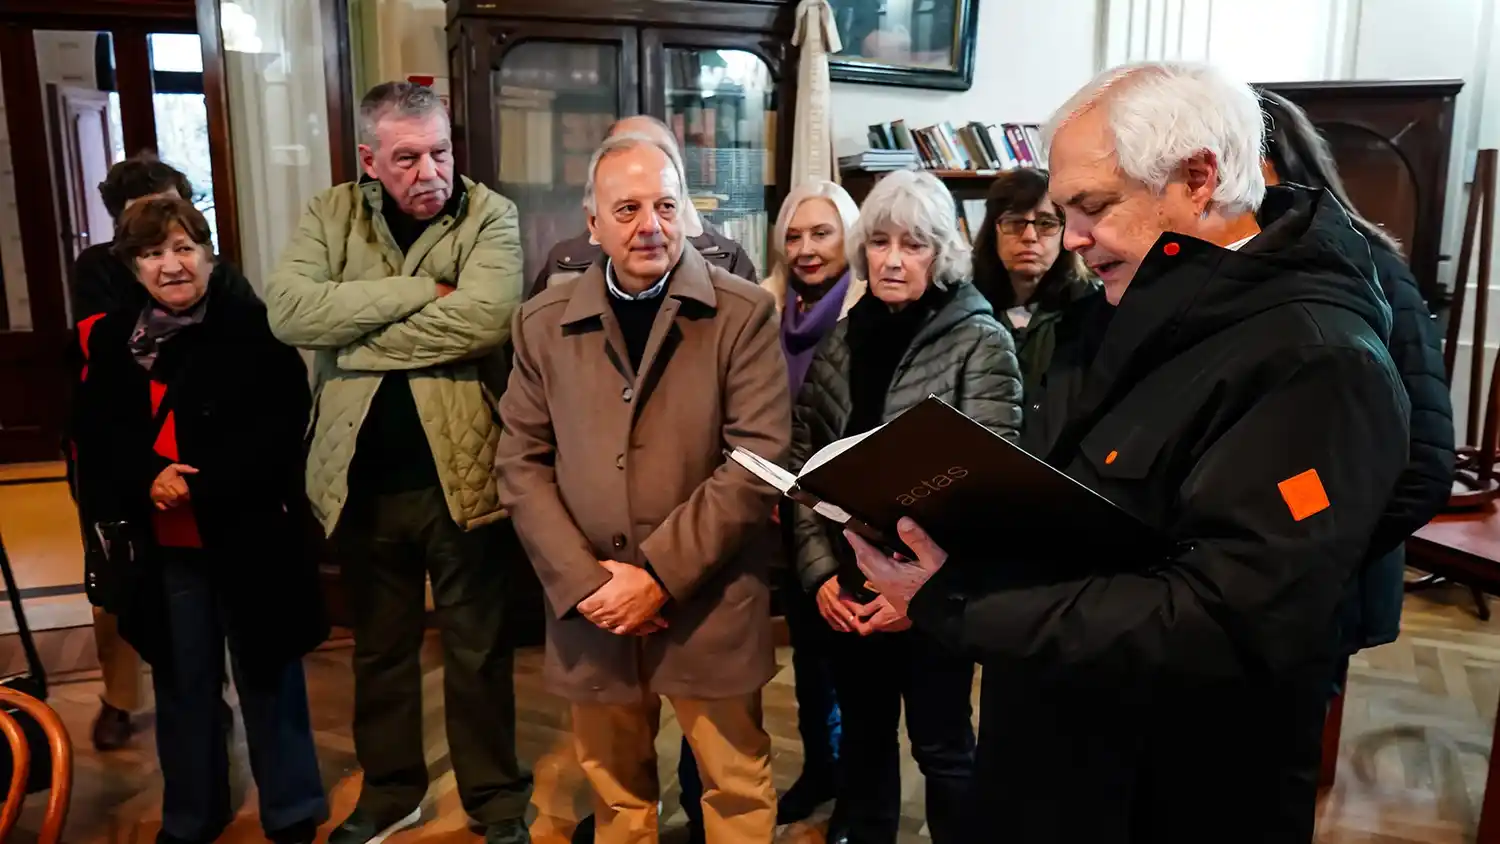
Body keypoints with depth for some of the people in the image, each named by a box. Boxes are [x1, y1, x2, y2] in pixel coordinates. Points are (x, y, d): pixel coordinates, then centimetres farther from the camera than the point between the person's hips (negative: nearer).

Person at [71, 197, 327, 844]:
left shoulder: (253, 329, -8)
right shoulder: (111, 339, 5)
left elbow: (279, 429, -13)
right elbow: (95, 437, 5)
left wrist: (201, 482, -22)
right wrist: (149, 476, -14)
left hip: (250, 539, -4)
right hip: (161, 546, 4)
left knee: (268, 680, 10)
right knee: (182, 685, 17)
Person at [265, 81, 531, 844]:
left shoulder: (489, 214, -6)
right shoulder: (329, 216, 3)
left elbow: (484, 318, -23)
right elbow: (288, 310, -13)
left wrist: (356, 341, -15)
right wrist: (418, 292, -17)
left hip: (459, 474, -3)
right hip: (363, 480, 3)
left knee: (476, 651, 12)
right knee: (380, 647, 19)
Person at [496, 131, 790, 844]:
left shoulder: (744, 314, -5)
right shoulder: (543, 322, 4)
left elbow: (759, 459, -11)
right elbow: (521, 463, 3)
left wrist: (661, 574, -15)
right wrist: (582, 581, -8)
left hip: (708, 603, -2)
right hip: (591, 607, 3)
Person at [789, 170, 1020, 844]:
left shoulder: (981, 343, -9)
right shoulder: (841, 341, 5)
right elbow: (802, 461, 4)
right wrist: (819, 569, -5)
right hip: (848, 587, 5)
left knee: (941, 745, 10)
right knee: (862, 734, 19)